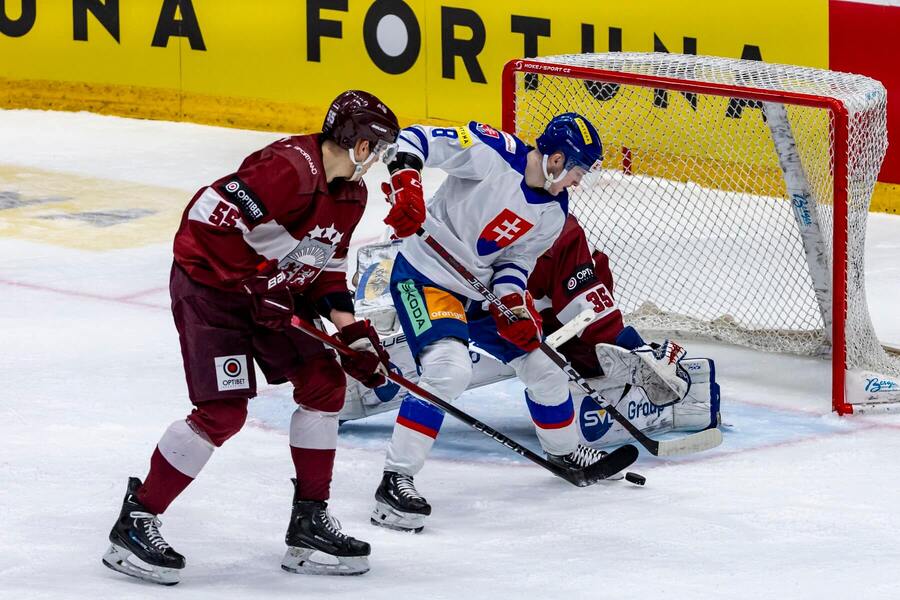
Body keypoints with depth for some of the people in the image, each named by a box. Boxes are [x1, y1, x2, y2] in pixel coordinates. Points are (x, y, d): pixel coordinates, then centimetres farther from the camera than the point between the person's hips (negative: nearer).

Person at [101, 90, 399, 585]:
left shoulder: (351, 194, 5)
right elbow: (208, 215, -31)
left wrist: (352, 331, 4)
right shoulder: (290, 167, -26)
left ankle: (309, 524, 13)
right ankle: (135, 523, -6)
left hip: (271, 292, 10)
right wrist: (255, 285, -26)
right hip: (208, 284, -10)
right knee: (223, 411, -15)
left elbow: (326, 266, 15)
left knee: (324, 382, 5)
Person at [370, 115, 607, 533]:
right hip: (425, 275, -8)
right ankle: (394, 481, -26)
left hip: (478, 290, 8)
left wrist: (513, 302, -13)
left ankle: (565, 452, 43)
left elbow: (517, 258, 6)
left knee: (541, 364, 16)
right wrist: (405, 181, -41)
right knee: (449, 369, -29)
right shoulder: (494, 153, -22)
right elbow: (415, 140, -24)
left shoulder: (554, 212, 1)